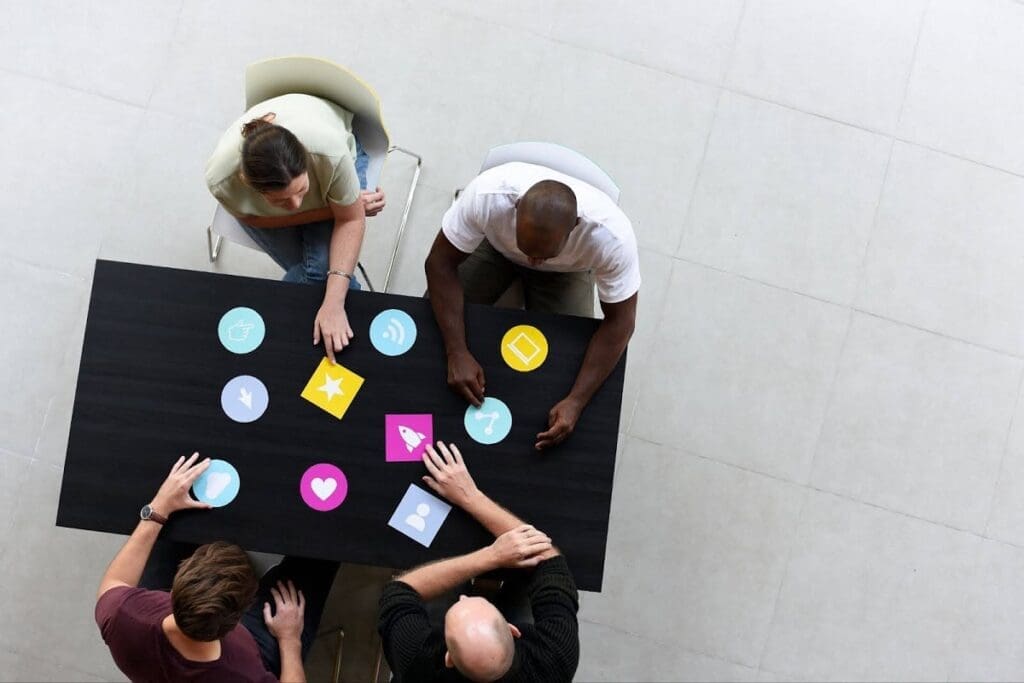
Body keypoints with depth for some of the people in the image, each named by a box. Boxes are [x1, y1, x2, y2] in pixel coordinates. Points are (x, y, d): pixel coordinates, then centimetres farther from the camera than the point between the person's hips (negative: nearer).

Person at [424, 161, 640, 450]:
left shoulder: (611, 236, -40)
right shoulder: (488, 196, -42)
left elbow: (619, 322, -28)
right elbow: (440, 262, -29)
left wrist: (576, 401, -35)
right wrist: (457, 353, -36)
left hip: (565, 270, 0)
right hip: (495, 245, 1)